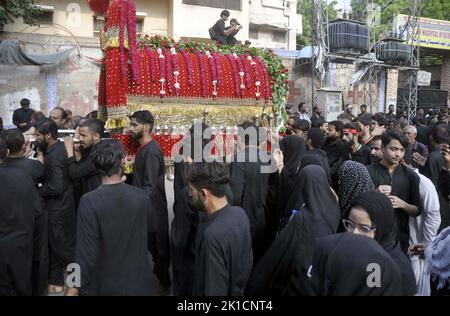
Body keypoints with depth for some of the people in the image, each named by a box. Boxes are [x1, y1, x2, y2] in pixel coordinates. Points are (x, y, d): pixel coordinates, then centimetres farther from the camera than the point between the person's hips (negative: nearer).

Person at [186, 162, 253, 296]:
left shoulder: (213, 235, -35)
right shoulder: (240, 213, -12)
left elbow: (216, 289, -26)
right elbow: (248, 261, 1)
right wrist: (239, 285, 14)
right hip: (238, 290, 6)